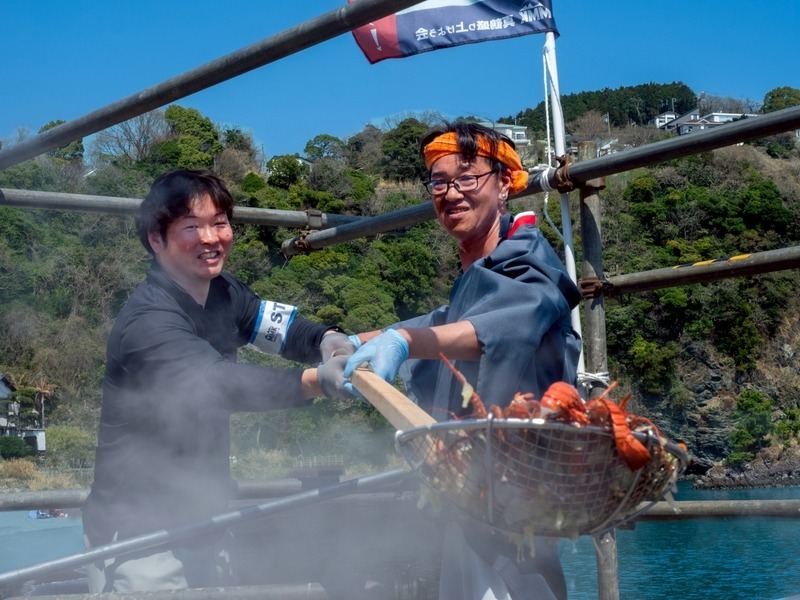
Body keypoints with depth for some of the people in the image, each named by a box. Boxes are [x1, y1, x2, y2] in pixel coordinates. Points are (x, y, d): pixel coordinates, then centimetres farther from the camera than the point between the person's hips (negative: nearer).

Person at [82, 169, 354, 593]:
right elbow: (222, 383, -35)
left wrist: (328, 341, -23)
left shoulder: (223, 294, 4)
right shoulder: (148, 322, -22)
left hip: (202, 526, 8)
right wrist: (320, 380, -49)